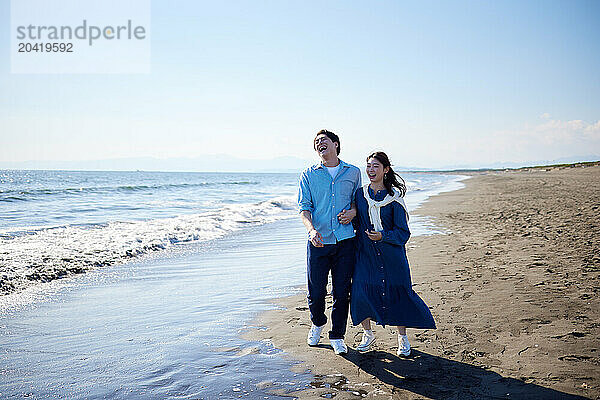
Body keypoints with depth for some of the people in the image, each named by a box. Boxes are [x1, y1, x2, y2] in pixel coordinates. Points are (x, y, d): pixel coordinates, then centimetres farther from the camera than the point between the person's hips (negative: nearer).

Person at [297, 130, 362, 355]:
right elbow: (304, 208, 1)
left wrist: (352, 212, -4)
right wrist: (312, 229, -19)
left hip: (345, 241, 1)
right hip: (318, 242, 0)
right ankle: (317, 323, 33)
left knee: (342, 292, 4)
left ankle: (337, 335, 22)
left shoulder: (353, 172, 10)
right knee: (316, 292, 3)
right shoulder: (309, 175, 7)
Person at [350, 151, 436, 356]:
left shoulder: (394, 197, -4)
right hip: (365, 254, 2)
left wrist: (382, 236, -20)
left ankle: (402, 338, 22)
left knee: (398, 293, 1)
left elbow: (403, 233, -5)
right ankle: (367, 333, 19)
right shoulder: (360, 194, 4)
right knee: (360, 292, -5)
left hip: (392, 254, -2)